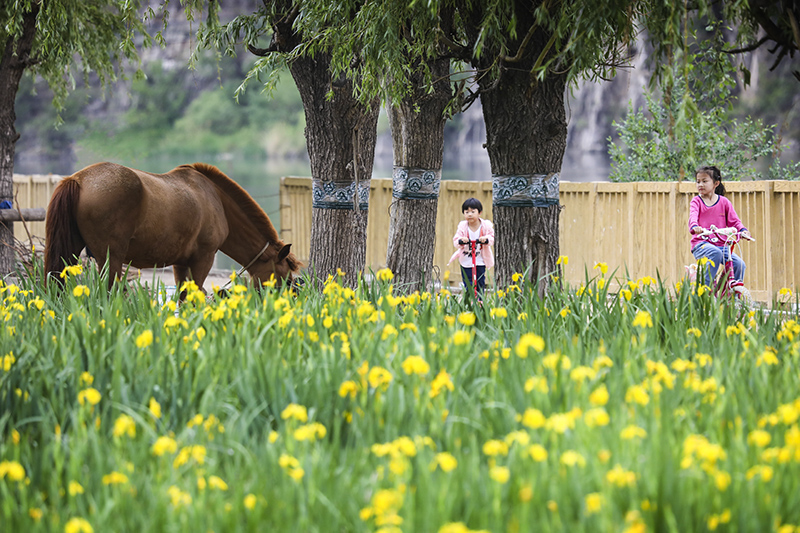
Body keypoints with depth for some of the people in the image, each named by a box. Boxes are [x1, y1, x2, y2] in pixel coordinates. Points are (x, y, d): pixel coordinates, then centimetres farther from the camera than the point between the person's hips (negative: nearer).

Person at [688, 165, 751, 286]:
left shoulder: (724, 202, 11)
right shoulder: (696, 201, 5)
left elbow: (733, 220, 8)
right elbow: (693, 216, -14)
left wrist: (743, 230, -14)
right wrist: (694, 227, -38)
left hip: (720, 244, 3)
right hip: (701, 243, -3)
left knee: (740, 264, -17)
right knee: (715, 253, -37)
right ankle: (706, 285, -29)